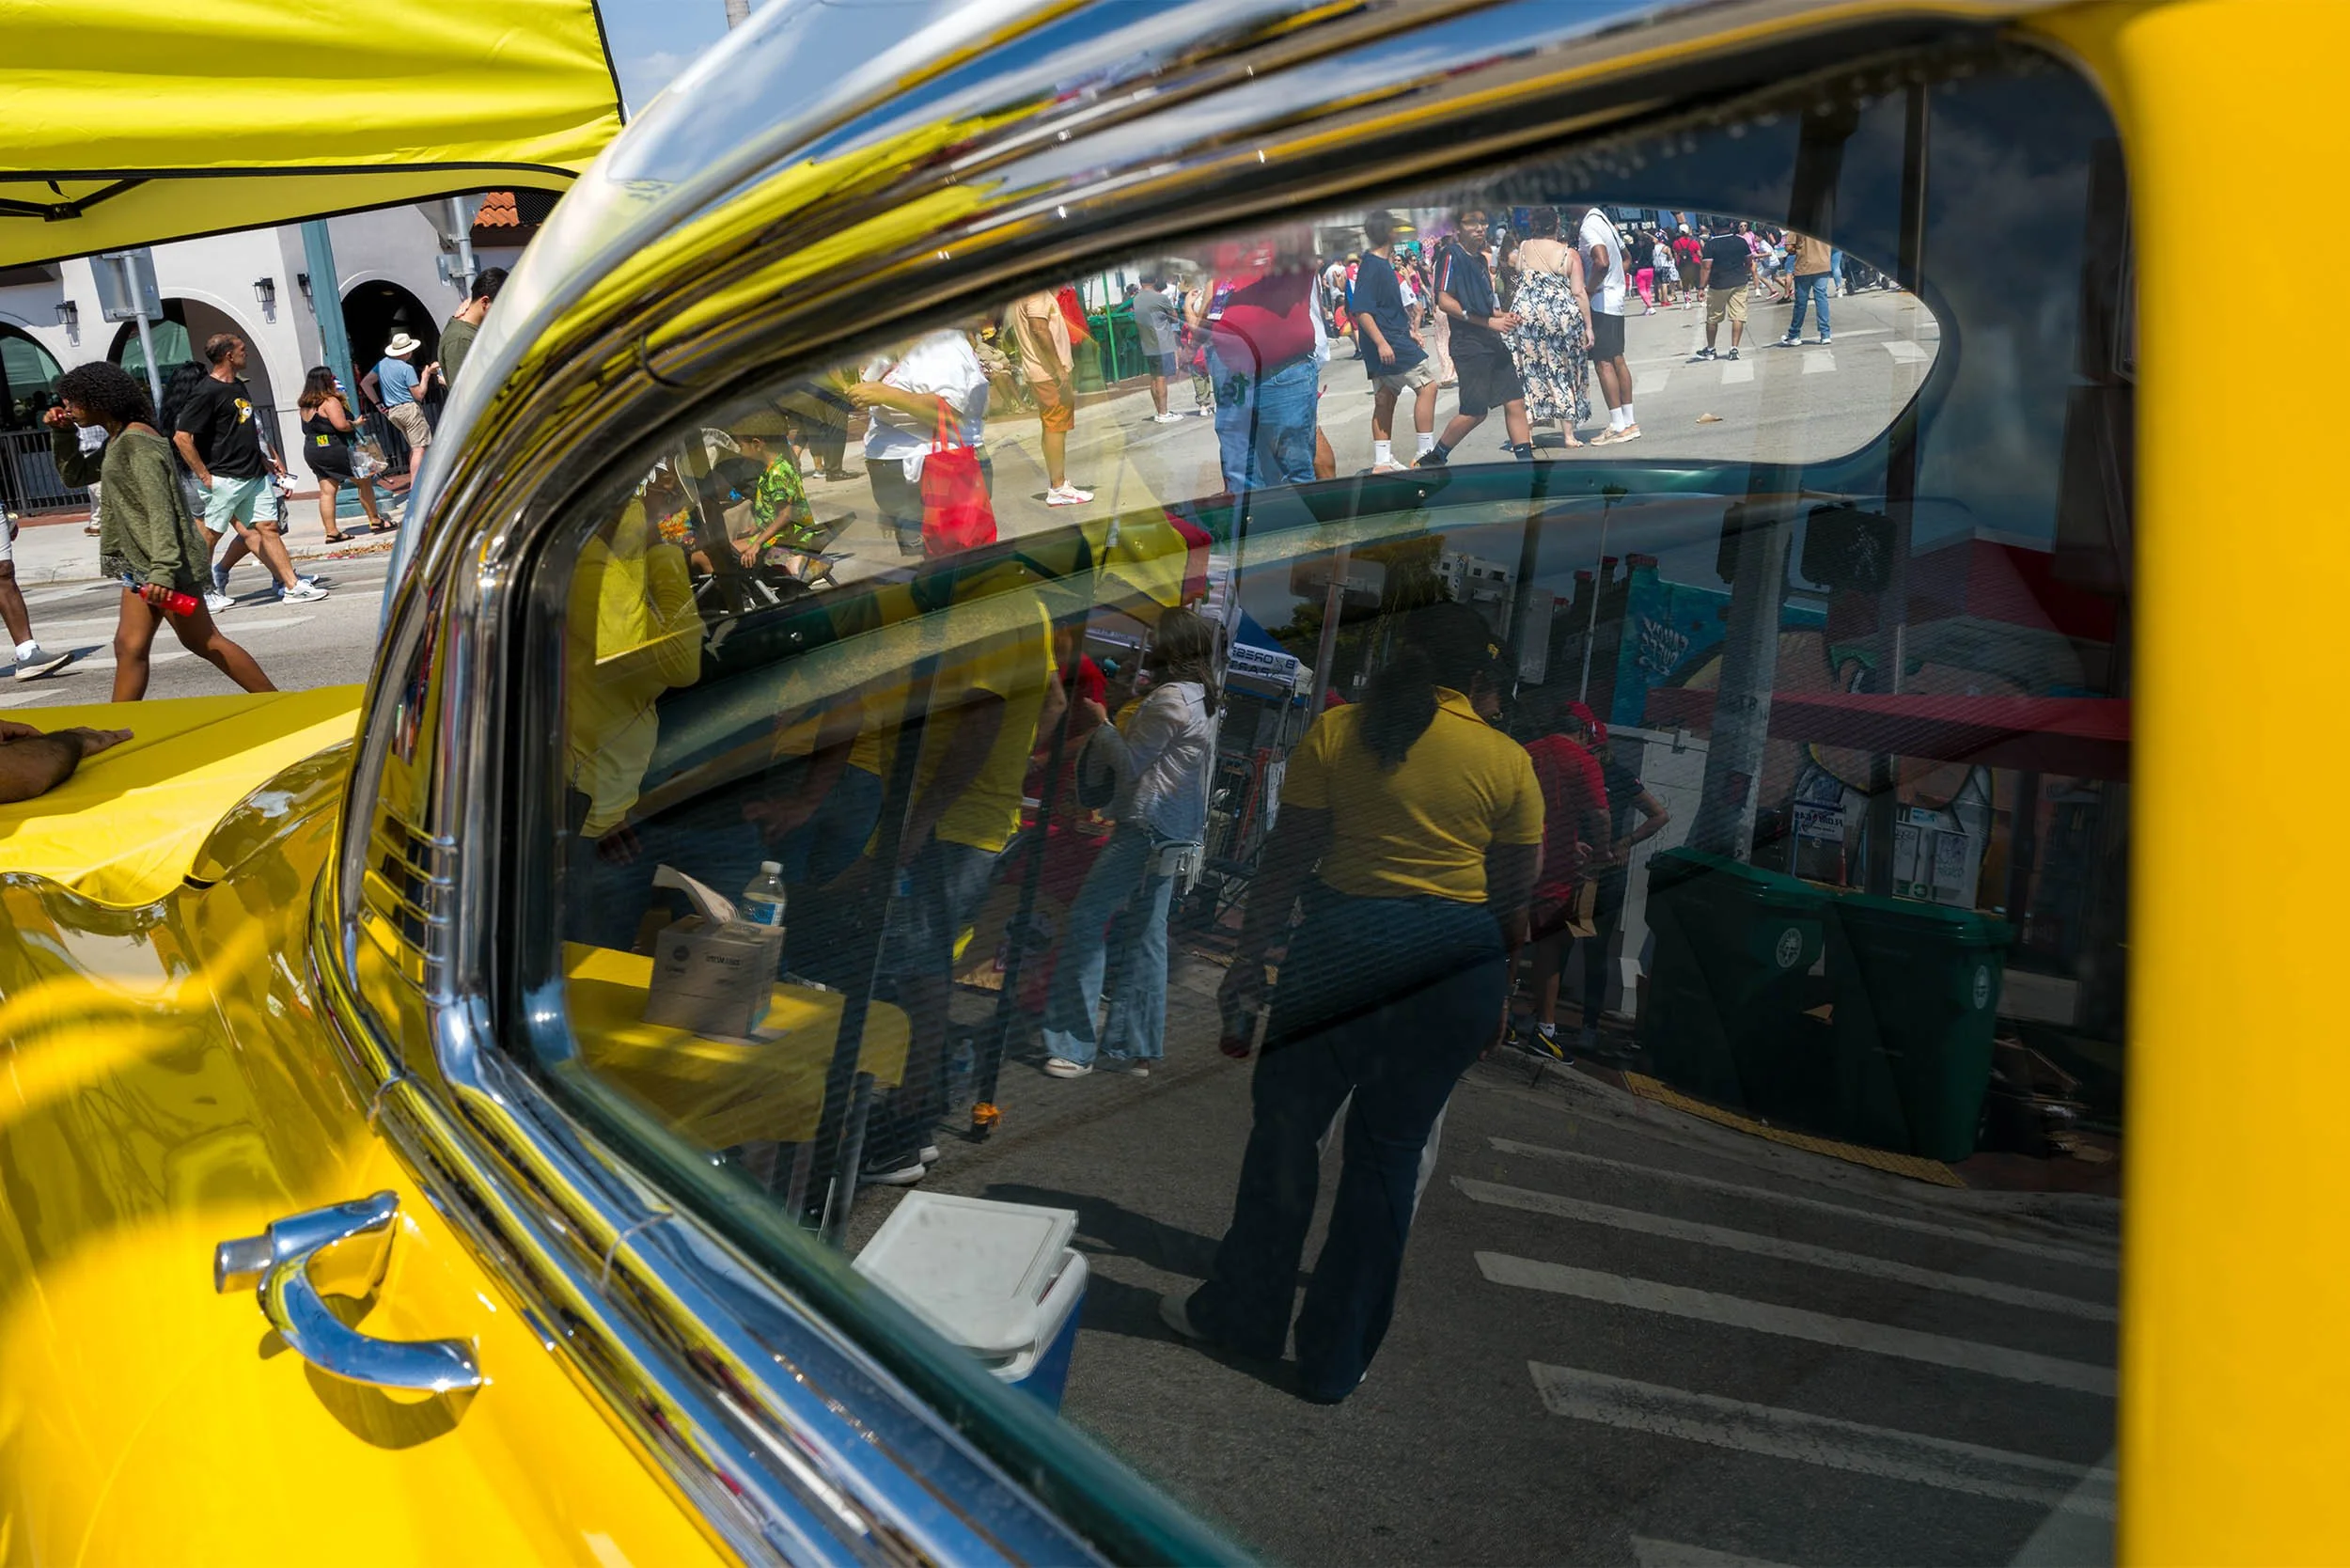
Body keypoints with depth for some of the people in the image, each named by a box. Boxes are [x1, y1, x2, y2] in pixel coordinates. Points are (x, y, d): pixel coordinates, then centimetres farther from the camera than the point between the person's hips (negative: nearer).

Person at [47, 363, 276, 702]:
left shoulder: (136, 441, -16)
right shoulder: (118, 441, 15)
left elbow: (159, 508, -23)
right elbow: (74, 475, 29)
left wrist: (163, 570, -29)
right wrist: (62, 434, 12)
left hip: (164, 561, -10)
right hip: (140, 561, 10)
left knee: (203, 642, -2)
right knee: (129, 647, 7)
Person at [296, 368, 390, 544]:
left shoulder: (306, 405, 13)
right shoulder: (330, 401, -13)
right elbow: (341, 425, -24)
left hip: (311, 450, 8)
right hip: (333, 449, -8)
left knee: (327, 491, 6)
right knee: (364, 482, 6)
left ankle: (331, 532, 2)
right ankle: (375, 522, 10)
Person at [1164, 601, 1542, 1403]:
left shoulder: (1336, 732, 0)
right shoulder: (1507, 762, 2)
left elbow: (1287, 857, 0)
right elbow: (1514, 898, 5)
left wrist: (1251, 952, 8)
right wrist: (1498, 990, 17)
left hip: (1344, 938, -1)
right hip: (1456, 959, 1)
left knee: (1285, 1124, 13)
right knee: (1389, 1150, 9)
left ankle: (1243, 1312, 25)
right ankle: (1336, 1358, 18)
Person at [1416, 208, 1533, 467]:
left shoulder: (1479, 259, 17)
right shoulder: (1452, 256, -8)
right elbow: (1444, 301, -16)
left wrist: (1503, 316, 6)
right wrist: (1489, 322, -16)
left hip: (1493, 343, 8)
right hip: (1469, 345, -8)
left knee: (1515, 402, 2)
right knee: (1474, 413, -5)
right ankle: (1432, 460, 10)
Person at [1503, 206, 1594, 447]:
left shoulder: (1523, 248, 2)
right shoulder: (1569, 253, -2)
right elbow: (1579, 293, -5)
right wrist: (1588, 326, -2)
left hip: (1527, 314, 1)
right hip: (1563, 316, -1)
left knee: (1530, 371, 7)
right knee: (1563, 372, 9)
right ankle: (1569, 434, 10)